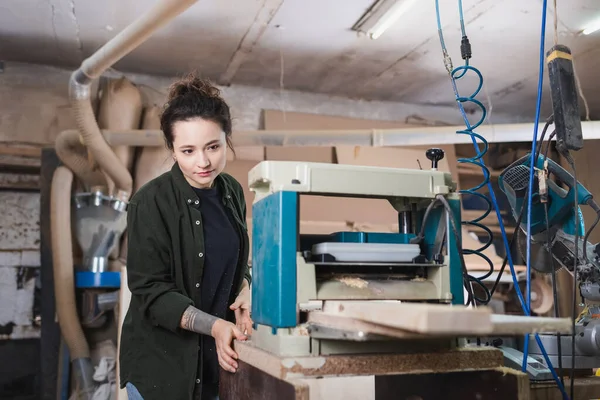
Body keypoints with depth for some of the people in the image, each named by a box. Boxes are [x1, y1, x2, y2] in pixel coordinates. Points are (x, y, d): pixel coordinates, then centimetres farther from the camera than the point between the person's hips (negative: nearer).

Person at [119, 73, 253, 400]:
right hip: (162, 364, -5)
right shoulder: (150, 203, -18)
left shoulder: (232, 191, -1)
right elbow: (150, 292, -17)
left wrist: (245, 289, -8)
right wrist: (214, 325, -26)